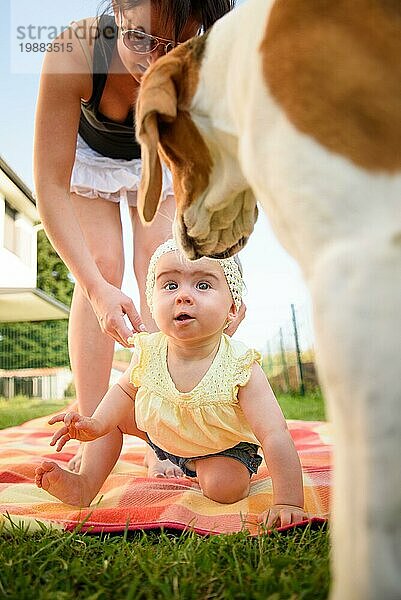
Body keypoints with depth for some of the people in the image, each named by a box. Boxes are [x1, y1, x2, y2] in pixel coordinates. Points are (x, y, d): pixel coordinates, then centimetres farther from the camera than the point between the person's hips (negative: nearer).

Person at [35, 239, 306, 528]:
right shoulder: (148, 354, -25)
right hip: (162, 434, 3)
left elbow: (276, 436, -38)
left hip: (224, 448, -3)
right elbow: (126, 390, -4)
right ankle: (87, 484, 8)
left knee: (225, 487, -27)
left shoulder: (241, 368, -37)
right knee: (116, 414, -6)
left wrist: (289, 503, -46)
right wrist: (96, 424, -22)